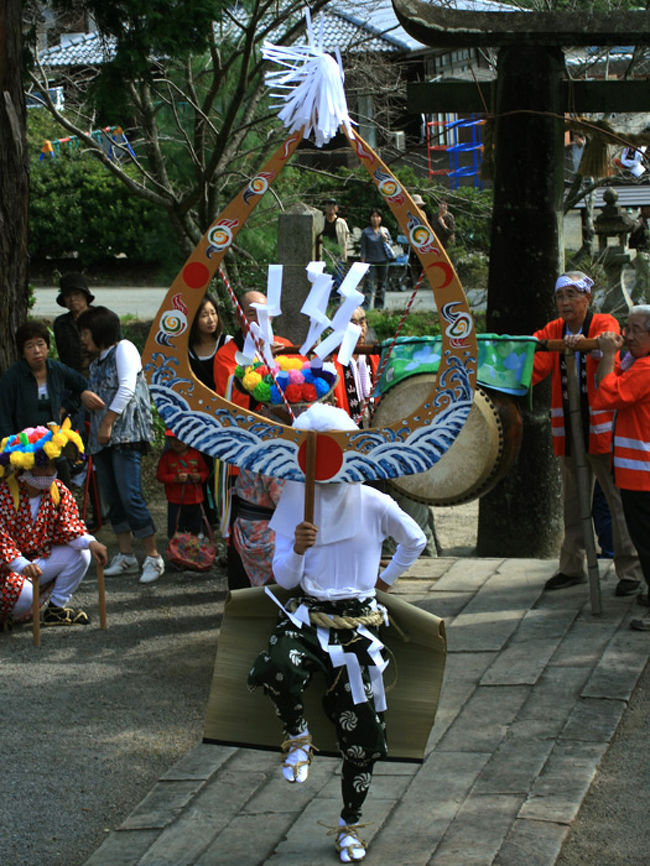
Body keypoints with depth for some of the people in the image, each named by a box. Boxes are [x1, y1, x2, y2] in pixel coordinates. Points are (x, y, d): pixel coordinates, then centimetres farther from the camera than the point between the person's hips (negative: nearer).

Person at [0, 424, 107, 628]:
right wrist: (22, 565, -42)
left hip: (40, 558, 6)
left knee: (80, 555, -12)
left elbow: (69, 526, -5)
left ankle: (56, 608, 0)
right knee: (24, 596, -32)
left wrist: (90, 542, -27)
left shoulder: (59, 491, -2)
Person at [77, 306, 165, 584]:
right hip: (102, 439, 9)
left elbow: (126, 389, -12)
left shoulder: (123, 348, -1)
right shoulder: (97, 363, 23)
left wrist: (107, 424, -14)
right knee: (113, 500, 6)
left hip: (125, 433, -9)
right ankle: (125, 556, 11)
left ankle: (153, 556, -11)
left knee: (130, 496, -15)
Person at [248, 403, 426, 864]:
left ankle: (350, 824, 27)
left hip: (357, 623, 0)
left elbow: (415, 541, 17)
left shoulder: (374, 504, -3)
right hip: (306, 616, 0)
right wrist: (296, 550, -19)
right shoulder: (294, 502, 1)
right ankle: (298, 736, -3)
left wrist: (387, 578, 19)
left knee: (362, 739, 2)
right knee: (278, 670, -37)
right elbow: (285, 579, -1)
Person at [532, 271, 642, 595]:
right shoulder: (553, 331, 8)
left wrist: (586, 343, -48)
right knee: (573, 499, 13)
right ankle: (572, 567, 22)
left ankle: (630, 569, 2)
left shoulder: (605, 324, -5)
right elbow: (535, 366, -3)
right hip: (568, 429, 5)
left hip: (602, 428, -5)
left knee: (619, 498, -4)